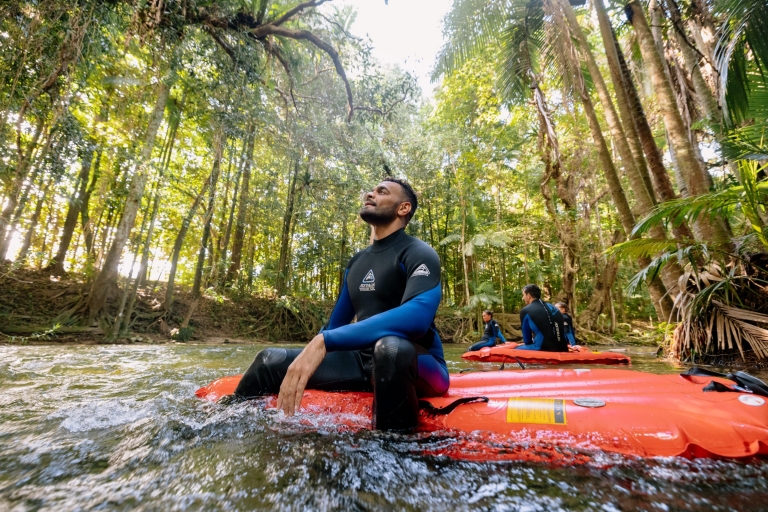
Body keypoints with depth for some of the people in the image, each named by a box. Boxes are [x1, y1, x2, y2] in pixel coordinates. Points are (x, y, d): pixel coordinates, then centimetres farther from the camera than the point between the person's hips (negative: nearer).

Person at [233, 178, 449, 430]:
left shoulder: (418, 253, -10)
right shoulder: (356, 262, 12)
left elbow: (418, 316, -30)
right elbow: (336, 324, 17)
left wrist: (324, 342, -33)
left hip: (419, 365, -5)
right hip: (364, 360, 6)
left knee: (389, 346, -39)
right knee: (271, 360, -8)